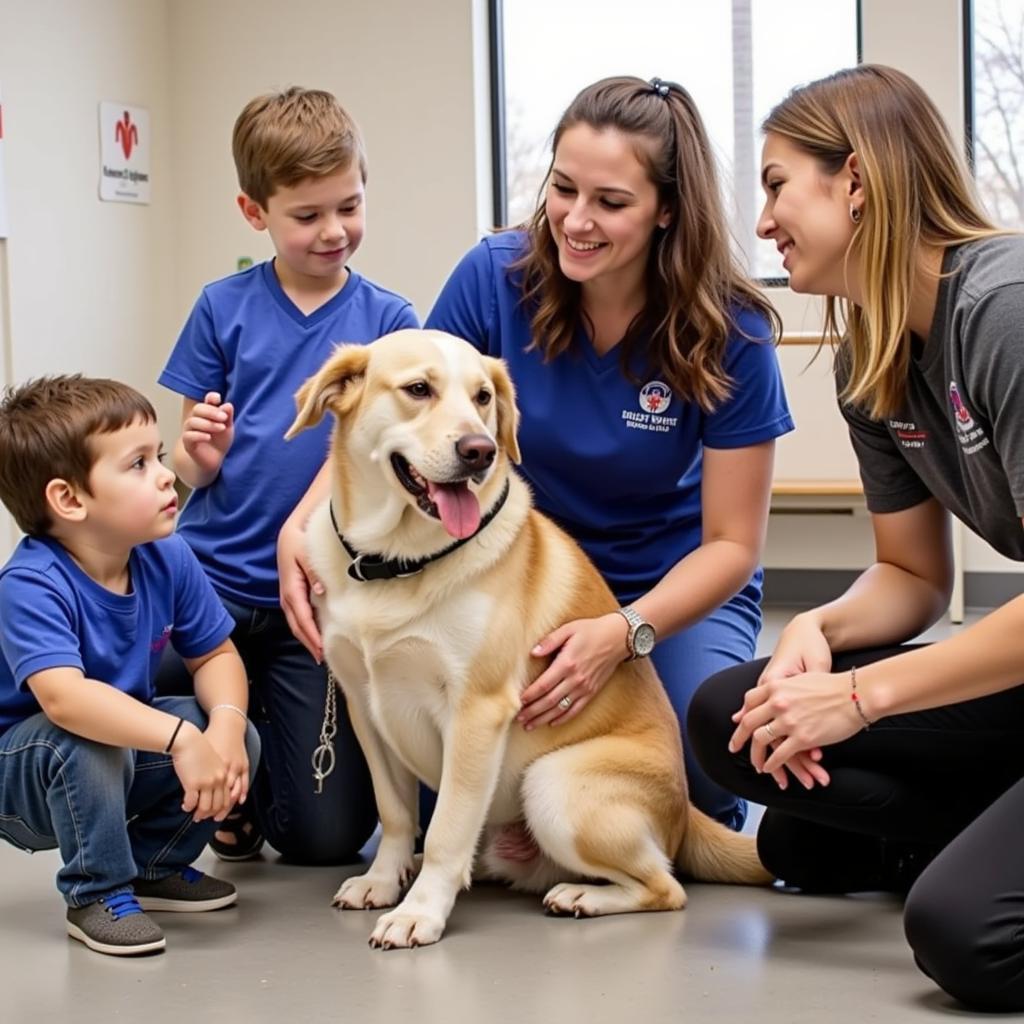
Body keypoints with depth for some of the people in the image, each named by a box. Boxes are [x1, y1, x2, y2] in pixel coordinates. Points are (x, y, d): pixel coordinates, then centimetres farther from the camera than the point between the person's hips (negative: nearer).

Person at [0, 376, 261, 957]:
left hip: (122, 757, 6)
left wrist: (226, 724, -23)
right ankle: (98, 895, -13)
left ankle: (155, 864, 12)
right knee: (87, 743, -37)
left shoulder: (168, 560, -9)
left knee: (237, 737, -12)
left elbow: (215, 655, -1)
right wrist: (180, 738, -51)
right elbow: (64, 696, -44)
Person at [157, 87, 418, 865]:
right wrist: (201, 455, -17)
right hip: (212, 580, 1)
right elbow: (192, 465, 6)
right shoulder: (224, 308, 1)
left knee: (327, 838, -3)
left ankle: (273, 733, 31)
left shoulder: (387, 319, 0)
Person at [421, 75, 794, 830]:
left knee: (700, 765, -29)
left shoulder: (727, 333, -18)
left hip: (675, 585, -1)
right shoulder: (496, 276, -15)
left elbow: (732, 543, -14)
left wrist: (625, 633, -32)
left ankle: (708, 825, 9)